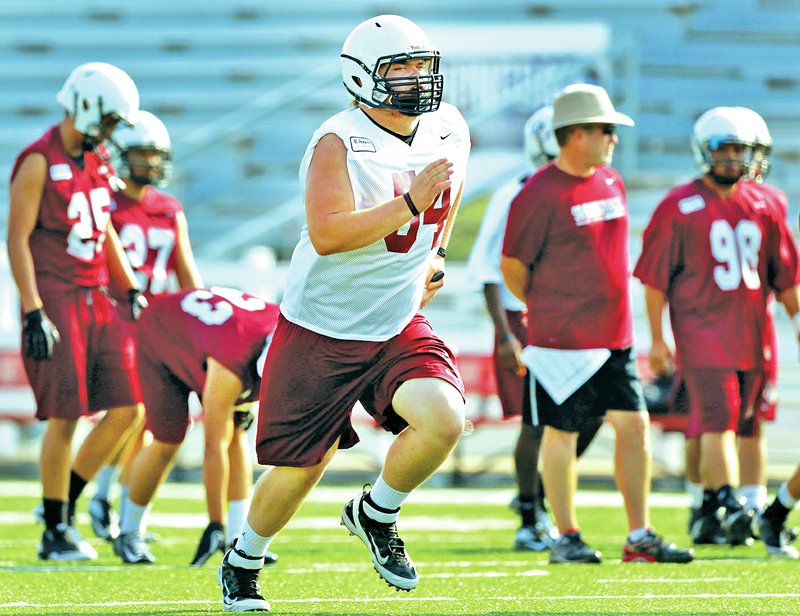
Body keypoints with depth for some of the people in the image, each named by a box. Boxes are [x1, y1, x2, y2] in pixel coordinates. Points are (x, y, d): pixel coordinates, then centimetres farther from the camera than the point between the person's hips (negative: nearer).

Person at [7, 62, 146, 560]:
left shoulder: (98, 161, 13)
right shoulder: (39, 163, -11)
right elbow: (18, 239, -13)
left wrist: (131, 292, 18)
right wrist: (34, 313, -18)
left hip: (97, 301, 8)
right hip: (56, 300, -8)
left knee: (127, 409, 2)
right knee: (65, 419, -7)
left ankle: (66, 503, 16)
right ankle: (56, 533, 3)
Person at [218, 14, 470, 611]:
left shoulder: (449, 132, 1)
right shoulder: (340, 143, -18)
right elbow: (327, 234, -30)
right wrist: (411, 203, -34)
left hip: (399, 326, 5)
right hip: (322, 331, -4)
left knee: (444, 421, -22)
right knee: (300, 470, 2)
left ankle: (376, 514, 6)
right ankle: (242, 564, 30)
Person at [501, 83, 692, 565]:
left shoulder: (611, 182, 11)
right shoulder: (540, 194, -14)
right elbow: (513, 266, -7)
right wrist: (548, 312, 4)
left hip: (614, 335, 7)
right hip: (563, 340, -7)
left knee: (634, 425, 5)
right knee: (562, 431, 2)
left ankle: (640, 537, 11)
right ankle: (567, 538, 11)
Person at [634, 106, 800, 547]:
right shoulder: (679, 208, -4)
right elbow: (655, 278, -2)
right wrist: (657, 338, -5)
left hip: (751, 335, 5)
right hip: (700, 329, -5)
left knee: (730, 426, 8)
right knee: (717, 420, -16)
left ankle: (708, 512, 17)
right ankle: (730, 506, -22)